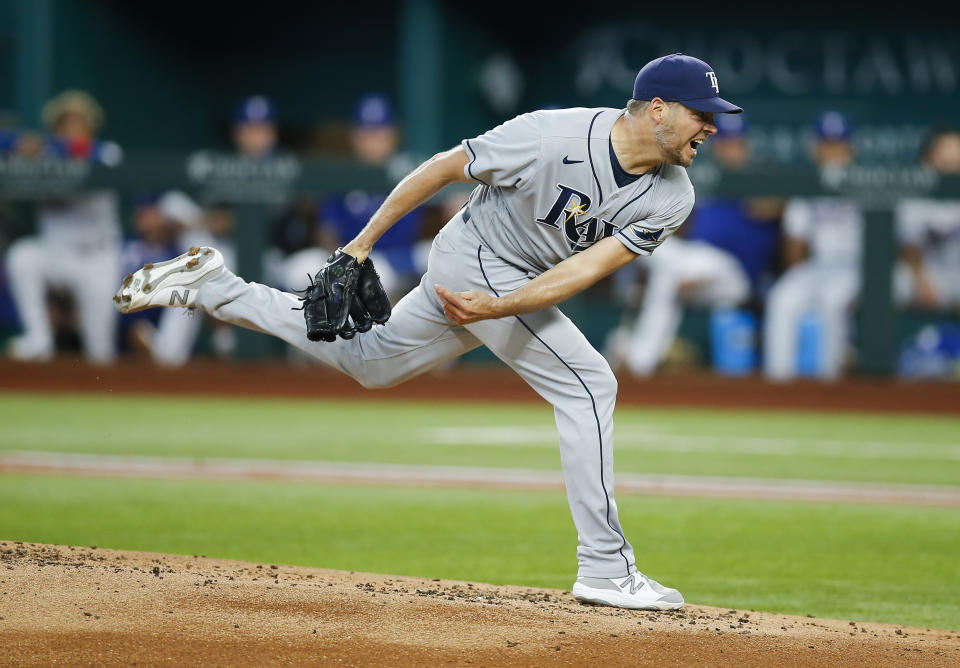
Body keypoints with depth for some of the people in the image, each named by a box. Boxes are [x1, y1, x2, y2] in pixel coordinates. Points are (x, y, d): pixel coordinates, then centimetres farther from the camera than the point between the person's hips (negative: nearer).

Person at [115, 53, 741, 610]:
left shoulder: (671, 199, -13)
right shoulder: (550, 136, -30)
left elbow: (589, 267, -20)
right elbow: (446, 166, -17)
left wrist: (500, 308, -34)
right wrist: (364, 243, -12)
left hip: (527, 288, 7)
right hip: (476, 260, -7)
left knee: (367, 361, 20)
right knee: (588, 384, -17)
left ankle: (211, 288, 30)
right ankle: (605, 569, -13)